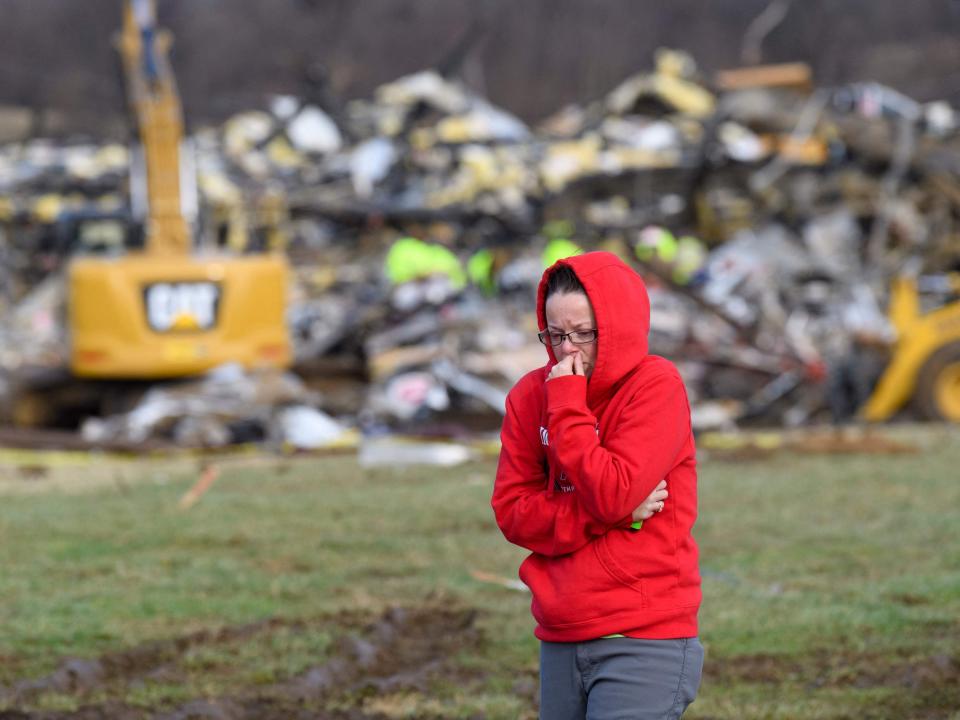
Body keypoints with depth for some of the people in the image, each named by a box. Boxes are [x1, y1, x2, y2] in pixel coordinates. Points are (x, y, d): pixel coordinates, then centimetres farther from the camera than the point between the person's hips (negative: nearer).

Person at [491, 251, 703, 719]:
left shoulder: (655, 385, -6)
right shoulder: (531, 395, 8)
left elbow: (612, 494, -17)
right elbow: (511, 512, 1)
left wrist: (567, 404, -12)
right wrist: (607, 515, -11)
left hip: (642, 644, -5)